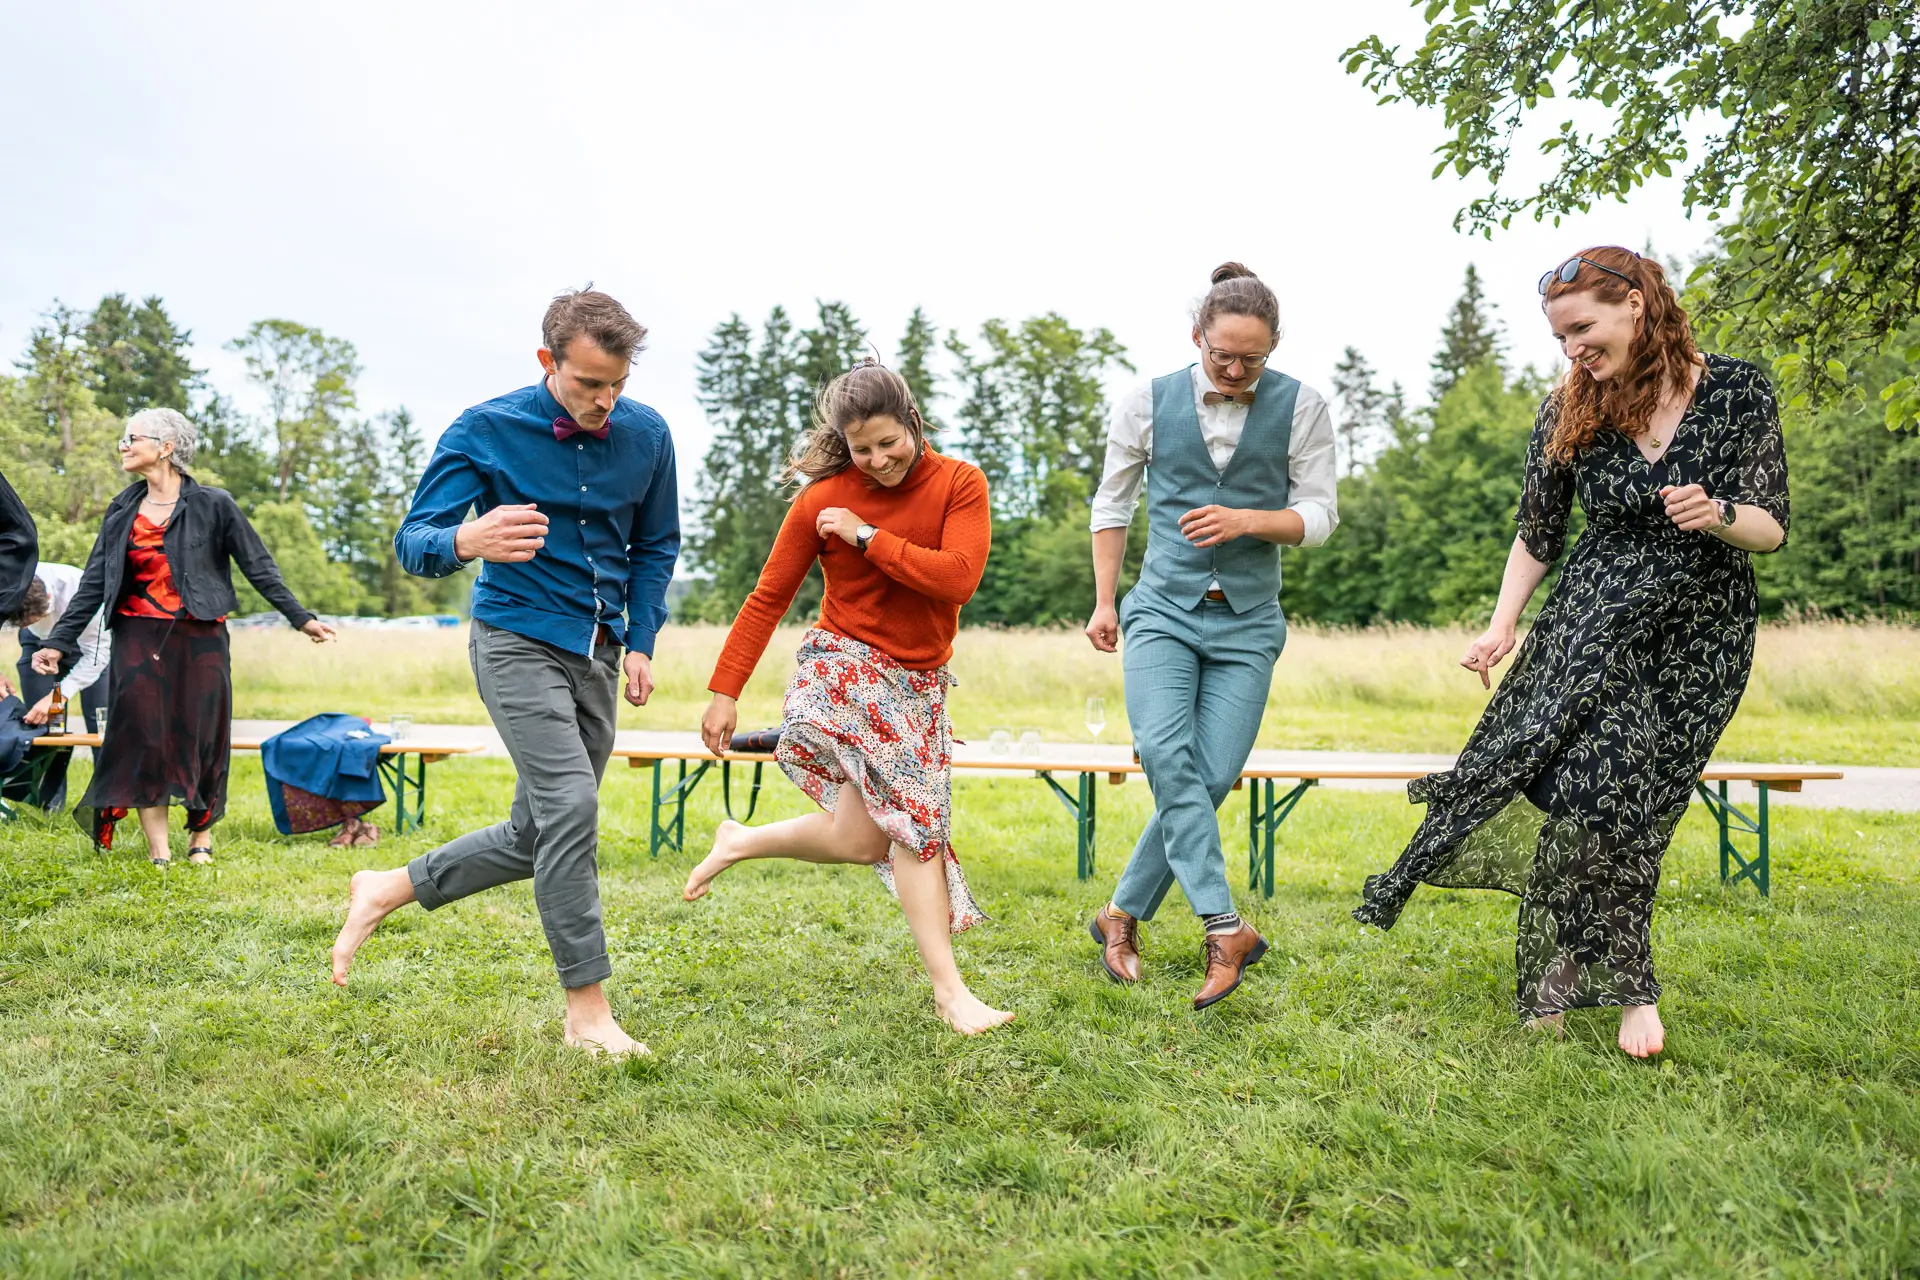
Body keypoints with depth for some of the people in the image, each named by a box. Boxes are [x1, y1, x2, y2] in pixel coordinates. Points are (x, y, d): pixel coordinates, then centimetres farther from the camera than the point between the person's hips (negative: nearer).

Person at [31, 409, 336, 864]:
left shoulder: (212, 504, -1)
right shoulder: (121, 511, 10)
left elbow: (259, 567, 2)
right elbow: (94, 582, 10)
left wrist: (301, 618, 0)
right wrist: (59, 641, 4)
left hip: (199, 638, -3)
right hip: (137, 639, 3)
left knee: (201, 736, 2)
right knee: (142, 737, -4)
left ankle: (201, 837, 20)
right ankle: (158, 850, 0)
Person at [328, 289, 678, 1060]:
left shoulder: (646, 435, 0)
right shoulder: (485, 432, -11)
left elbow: (655, 548, 13)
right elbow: (413, 543, -13)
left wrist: (641, 644, 3)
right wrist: (466, 540, -37)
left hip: (597, 652, 5)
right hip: (517, 639, -5)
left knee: (538, 838, 9)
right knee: (570, 805, -20)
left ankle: (387, 891, 30)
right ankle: (587, 1009, -8)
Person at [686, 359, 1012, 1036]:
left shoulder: (960, 483, -2)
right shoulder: (823, 499, -5)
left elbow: (958, 578, -16)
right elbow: (768, 598, 0)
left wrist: (869, 536, -15)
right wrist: (724, 691, -2)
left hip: (920, 684, 4)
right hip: (844, 669, -4)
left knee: (864, 837, 2)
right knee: (916, 816, -16)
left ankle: (740, 842, 25)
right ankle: (949, 988, -9)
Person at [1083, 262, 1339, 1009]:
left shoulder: (1301, 408, 1)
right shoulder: (1148, 403, 2)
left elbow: (1319, 515, 3)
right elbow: (1112, 504, 13)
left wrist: (1248, 521, -16)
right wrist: (1104, 601, 9)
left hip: (1247, 621, 1)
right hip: (1163, 609, 0)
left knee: (1210, 780, -5)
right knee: (1167, 757, -21)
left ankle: (1123, 916, 11)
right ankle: (1225, 930, -18)